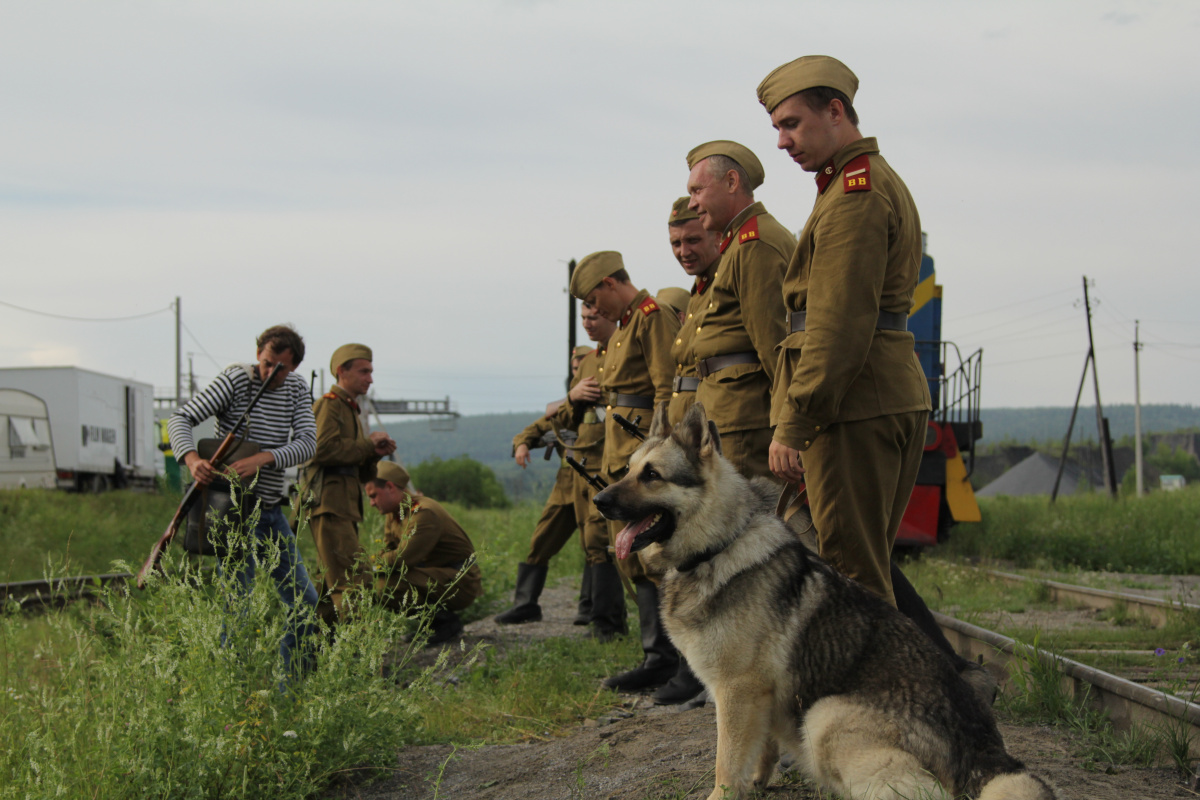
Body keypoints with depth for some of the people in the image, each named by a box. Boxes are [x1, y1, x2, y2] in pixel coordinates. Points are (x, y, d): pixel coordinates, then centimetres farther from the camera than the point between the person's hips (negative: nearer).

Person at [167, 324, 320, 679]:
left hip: (272, 511, 6)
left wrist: (263, 459, -25)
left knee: (305, 603, 10)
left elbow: (308, 443, -8)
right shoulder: (235, 379, -10)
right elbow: (181, 418, -15)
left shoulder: (296, 389, 5)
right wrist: (192, 459, -35)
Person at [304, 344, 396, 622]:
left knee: (335, 583, 11)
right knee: (354, 578, -18)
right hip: (329, 505, -10)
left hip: (344, 507, 10)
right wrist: (368, 444, -11)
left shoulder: (350, 410, 28)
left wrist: (375, 453, 8)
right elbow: (323, 449, -21)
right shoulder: (328, 405, -4)